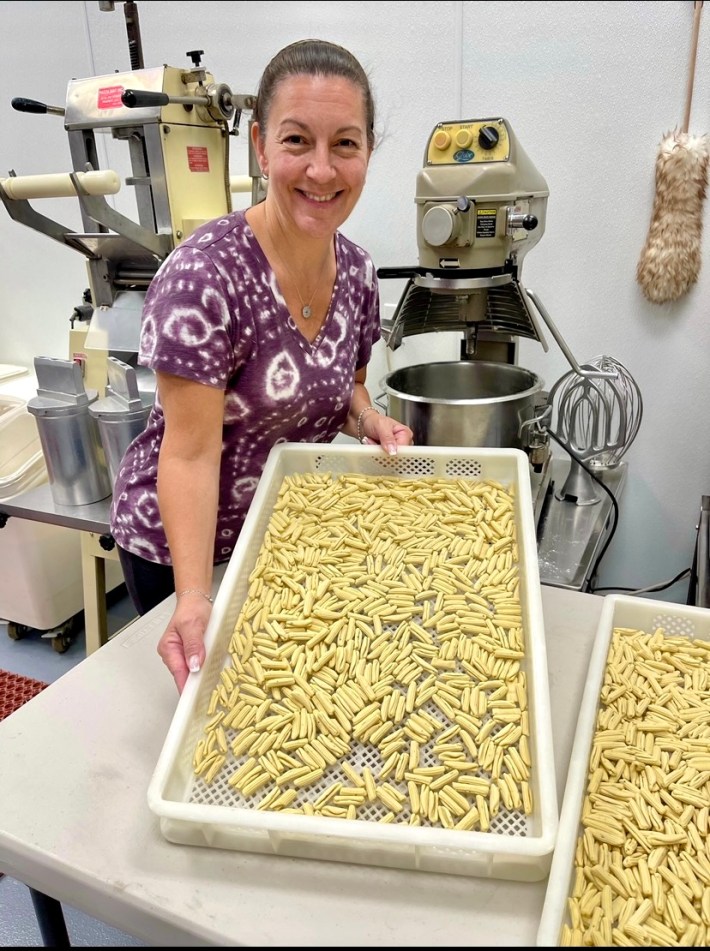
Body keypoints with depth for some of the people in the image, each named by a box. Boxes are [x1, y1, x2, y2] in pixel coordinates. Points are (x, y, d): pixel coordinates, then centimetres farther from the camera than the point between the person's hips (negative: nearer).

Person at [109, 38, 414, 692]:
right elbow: (192, 452, -27)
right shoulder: (204, 274, -26)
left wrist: (370, 421, -13)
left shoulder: (356, 270, -7)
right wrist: (193, 598, -37)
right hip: (181, 544, -5)